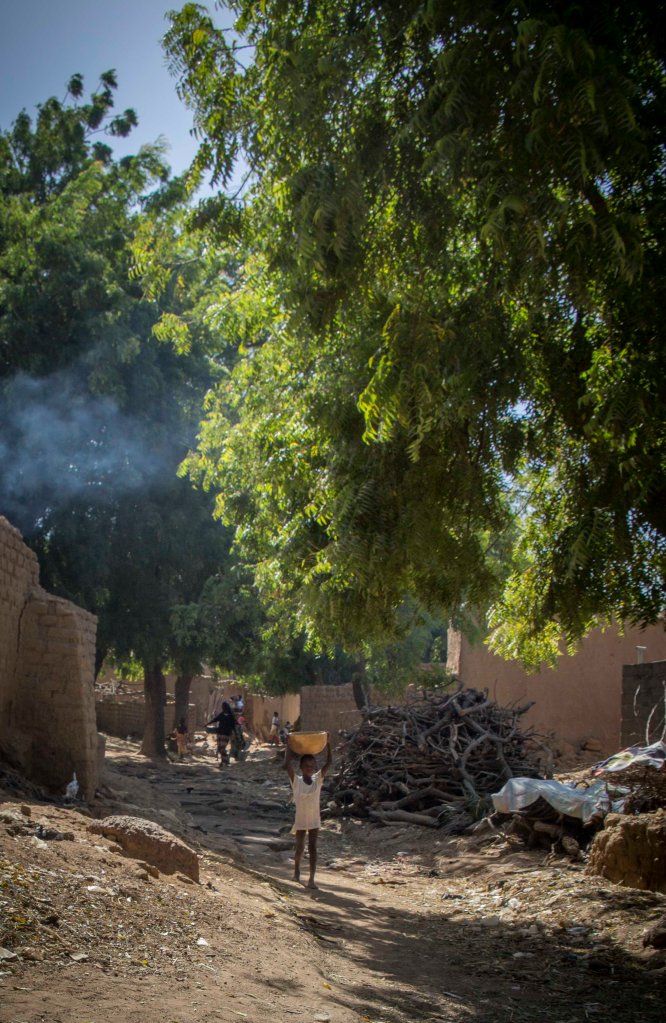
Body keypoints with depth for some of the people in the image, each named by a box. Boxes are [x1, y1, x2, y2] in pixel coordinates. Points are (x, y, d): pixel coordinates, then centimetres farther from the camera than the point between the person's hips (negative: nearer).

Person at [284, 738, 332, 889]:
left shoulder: (318, 779, -4)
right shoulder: (296, 781, -11)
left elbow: (328, 763, -9)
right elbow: (287, 765, -24)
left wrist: (327, 743, -11)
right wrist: (289, 746, -20)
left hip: (315, 820, 1)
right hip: (300, 820, -1)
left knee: (313, 848, -7)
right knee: (300, 848, 13)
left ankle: (311, 879, -8)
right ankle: (296, 870, 41)